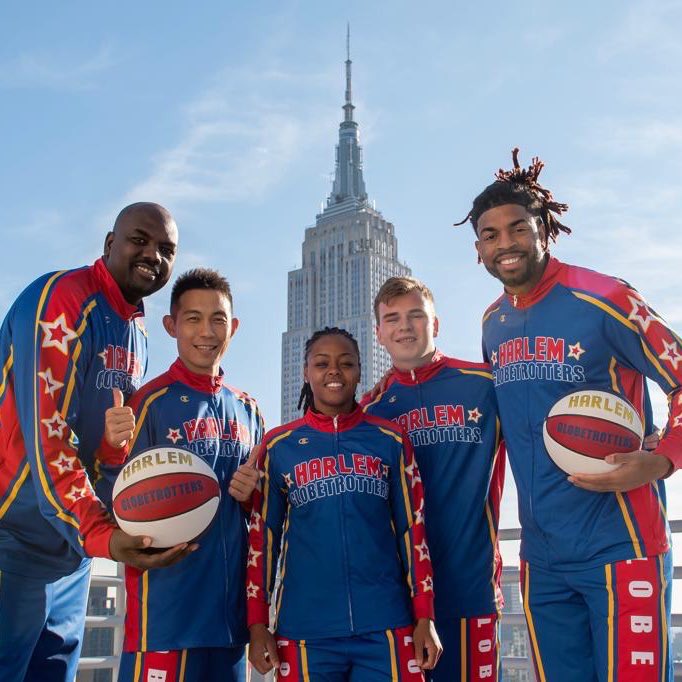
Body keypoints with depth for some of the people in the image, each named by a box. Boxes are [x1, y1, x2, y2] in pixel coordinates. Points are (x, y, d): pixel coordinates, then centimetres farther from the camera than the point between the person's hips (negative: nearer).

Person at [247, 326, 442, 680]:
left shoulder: (391, 440, 5)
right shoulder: (278, 445, 4)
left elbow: (413, 529, 5)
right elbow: (262, 536, 5)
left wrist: (424, 618, 1)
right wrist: (257, 624, 2)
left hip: (386, 625, 0)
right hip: (305, 628, 0)